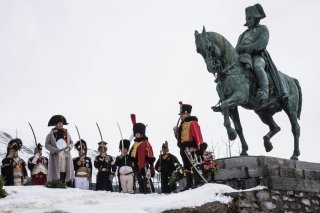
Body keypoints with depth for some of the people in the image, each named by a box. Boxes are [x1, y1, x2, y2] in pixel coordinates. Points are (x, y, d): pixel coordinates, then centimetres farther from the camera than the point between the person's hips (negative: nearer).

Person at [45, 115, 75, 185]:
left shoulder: (66, 133, 16)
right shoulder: (51, 134, 5)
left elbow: (71, 142, 18)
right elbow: (47, 144, 1)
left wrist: (69, 147, -5)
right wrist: (55, 150, -13)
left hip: (66, 156, 3)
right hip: (56, 157, -3)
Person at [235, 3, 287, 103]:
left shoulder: (263, 29, 12)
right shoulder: (244, 34, 29)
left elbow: (261, 44, -5)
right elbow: (237, 48, 19)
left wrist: (245, 48, -16)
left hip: (258, 57, -5)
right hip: (244, 56, 5)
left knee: (257, 66, -39)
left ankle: (264, 89, -44)